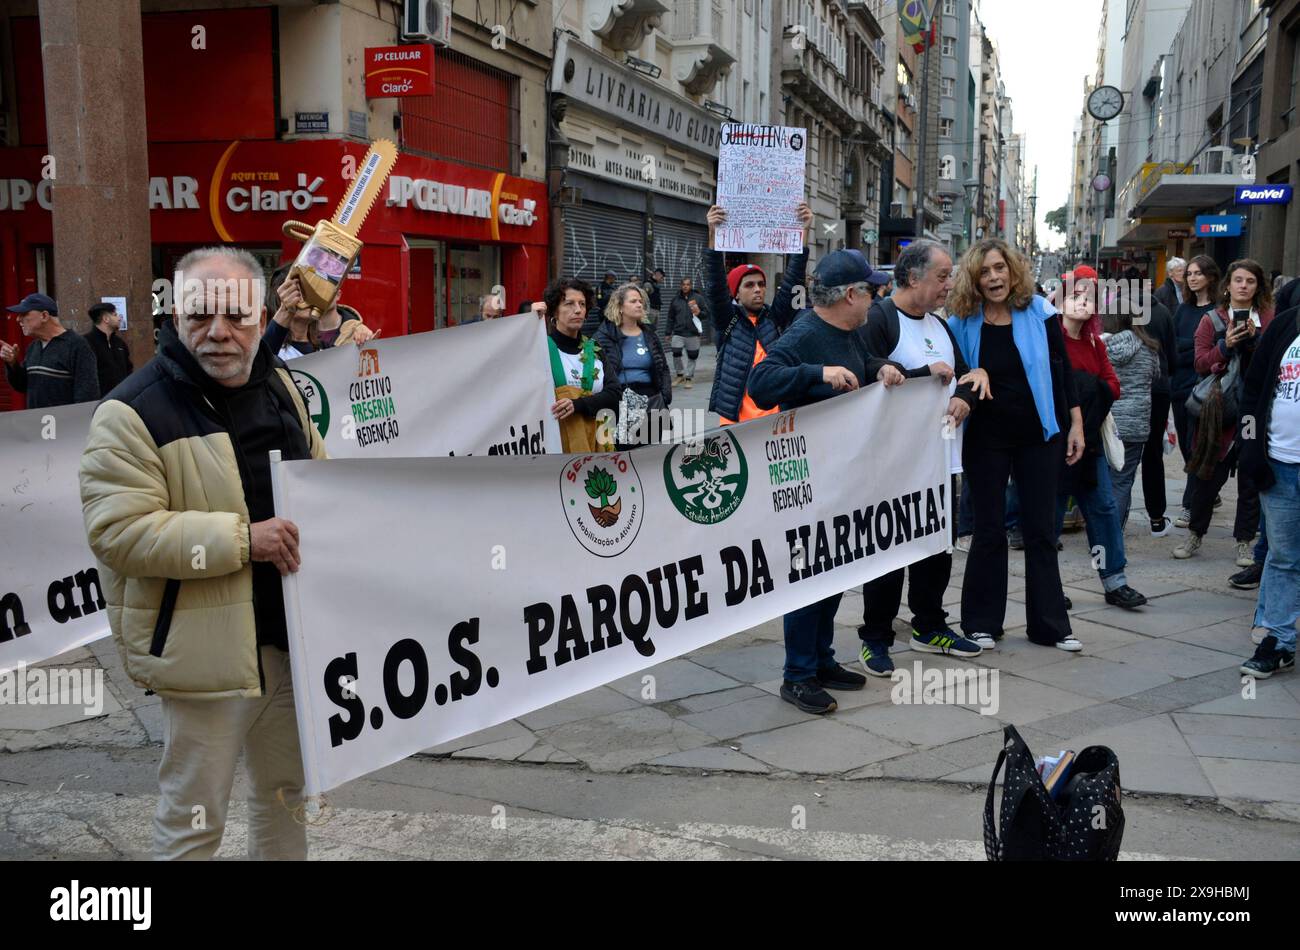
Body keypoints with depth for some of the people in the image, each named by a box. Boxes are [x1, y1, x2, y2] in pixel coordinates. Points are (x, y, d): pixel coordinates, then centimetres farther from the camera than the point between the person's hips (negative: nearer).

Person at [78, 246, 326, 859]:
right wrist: (240, 538, -26)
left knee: (285, 793, 22)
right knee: (194, 817, 6)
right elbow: (116, 532, -21)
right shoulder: (133, 412, -14)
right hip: (208, 648, -7)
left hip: (291, 634, 7)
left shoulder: (279, 385, 8)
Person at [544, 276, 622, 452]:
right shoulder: (543, 347, 1)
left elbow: (615, 393, 4)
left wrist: (578, 405, -15)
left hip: (593, 442, 4)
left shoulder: (594, 349, 14)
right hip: (555, 442, -4)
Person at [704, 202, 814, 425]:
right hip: (736, 420, -2)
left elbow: (793, 280, 1)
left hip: (777, 418, 3)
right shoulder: (727, 320, 2)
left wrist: (804, 231, -8)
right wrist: (713, 234, -21)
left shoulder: (776, 317, 8)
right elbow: (714, 286, -10)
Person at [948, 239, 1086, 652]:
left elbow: (1061, 369, 1)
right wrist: (971, 376, -18)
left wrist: (1075, 423, -1)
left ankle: (1050, 624, 17)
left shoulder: (1039, 312, -3)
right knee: (989, 529, 6)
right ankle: (982, 622, 18)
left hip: (1039, 434, 1)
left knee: (1041, 529, 7)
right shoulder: (962, 320, -4)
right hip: (986, 436, -1)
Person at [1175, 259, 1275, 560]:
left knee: (1252, 478, 6)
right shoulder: (1212, 320, 5)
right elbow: (1201, 363, -3)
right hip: (1220, 409, -1)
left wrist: (1256, 338, -16)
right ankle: (1195, 535, 20)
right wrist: (1225, 345, -18)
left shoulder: (1269, 320, 7)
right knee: (1210, 476, 6)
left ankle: (1244, 541, 16)